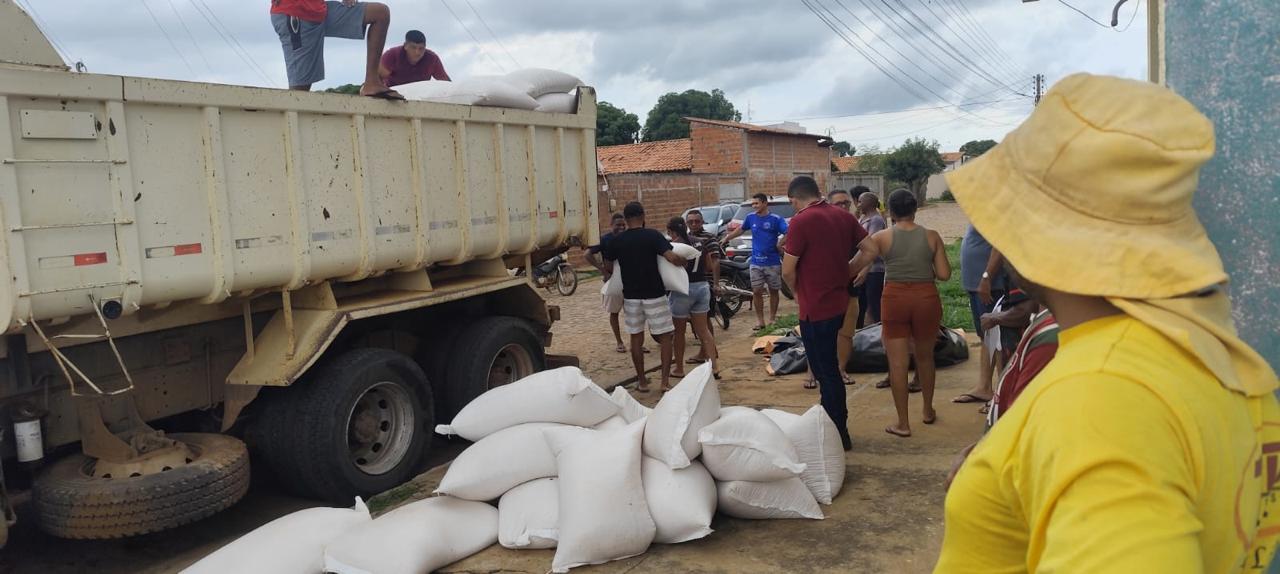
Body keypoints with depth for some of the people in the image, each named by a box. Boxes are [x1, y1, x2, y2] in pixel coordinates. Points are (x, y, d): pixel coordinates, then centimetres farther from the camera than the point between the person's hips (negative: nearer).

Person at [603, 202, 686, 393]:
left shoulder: (617, 241, 0)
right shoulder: (652, 235, -10)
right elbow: (671, 257, -20)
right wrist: (683, 261, 0)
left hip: (631, 295, 3)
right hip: (654, 294, -3)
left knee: (636, 338, 14)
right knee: (665, 337, 7)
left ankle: (642, 381, 19)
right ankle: (665, 381, 2)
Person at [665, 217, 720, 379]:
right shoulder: (700, 242, 7)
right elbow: (709, 265, 14)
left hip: (683, 289, -6)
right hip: (702, 287, 6)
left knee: (679, 331, 9)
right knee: (703, 330, 10)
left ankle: (679, 368, 18)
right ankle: (714, 366, 3)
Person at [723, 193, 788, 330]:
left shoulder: (776, 219, -8)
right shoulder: (750, 217, 4)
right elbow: (741, 230, 20)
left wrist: (780, 244, -28)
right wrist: (726, 238, 23)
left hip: (773, 262, -3)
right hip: (756, 263, 3)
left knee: (773, 291, 8)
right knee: (757, 291, 2)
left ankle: (773, 318, 21)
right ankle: (759, 320, 12)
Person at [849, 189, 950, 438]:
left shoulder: (882, 238, -4)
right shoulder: (932, 237, 0)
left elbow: (853, 267, -5)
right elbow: (944, 274, -2)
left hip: (895, 299, -2)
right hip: (926, 298, 2)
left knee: (897, 362, 3)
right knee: (925, 357, 20)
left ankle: (903, 423, 6)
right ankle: (928, 411, 35)